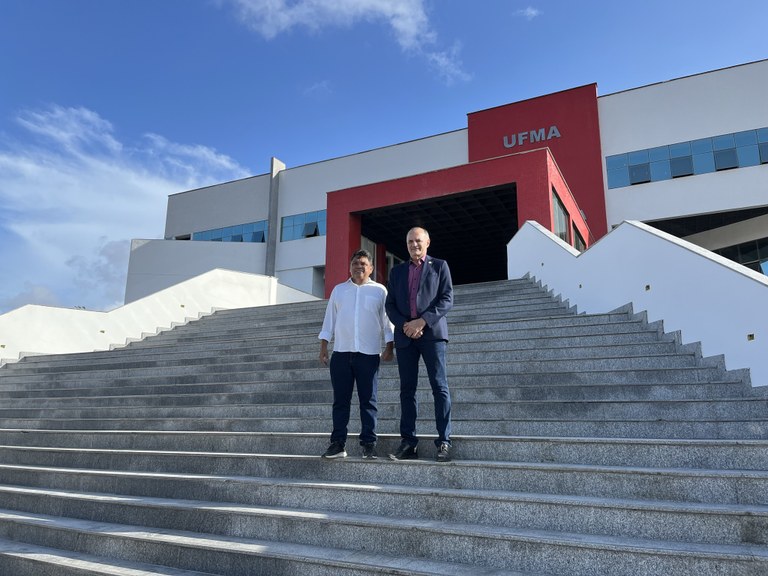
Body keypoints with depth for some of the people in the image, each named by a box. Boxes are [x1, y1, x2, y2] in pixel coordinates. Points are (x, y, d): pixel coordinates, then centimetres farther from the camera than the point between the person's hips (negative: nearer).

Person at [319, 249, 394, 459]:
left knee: (368, 401, 0)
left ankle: (368, 444, 6)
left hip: (369, 354, -2)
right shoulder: (339, 290, 14)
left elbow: (387, 321, 5)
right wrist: (323, 347, 7)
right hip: (341, 353, 2)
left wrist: (389, 347, -3)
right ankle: (338, 443, 8)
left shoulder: (379, 290, 7)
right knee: (340, 400, 3)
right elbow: (329, 319, 14)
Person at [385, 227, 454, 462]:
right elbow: (390, 304, 12)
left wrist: (422, 321, -13)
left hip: (432, 333, -3)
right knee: (407, 389, 3)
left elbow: (447, 299, -2)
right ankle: (408, 443, 7)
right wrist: (404, 325, -6)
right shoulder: (397, 271, 18)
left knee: (439, 387, -6)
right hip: (405, 335, 4)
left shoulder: (439, 266, 9)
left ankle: (444, 442, -3)